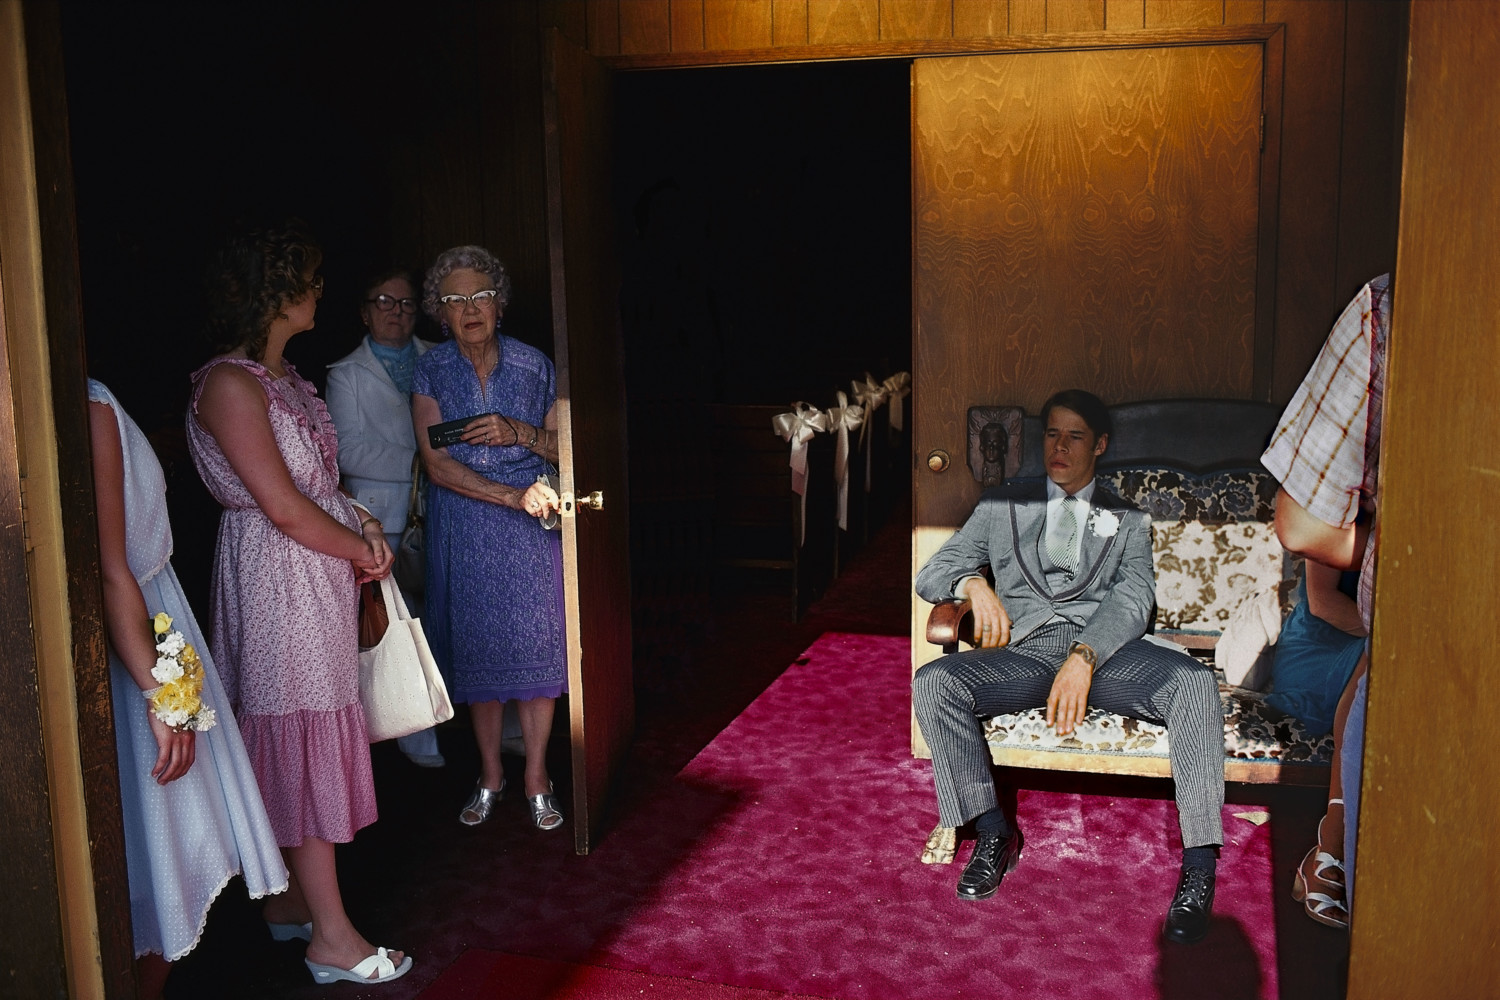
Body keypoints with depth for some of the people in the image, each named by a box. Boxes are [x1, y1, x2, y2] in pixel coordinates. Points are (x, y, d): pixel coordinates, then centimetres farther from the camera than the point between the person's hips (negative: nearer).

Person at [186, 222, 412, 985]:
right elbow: (283, 506, -19)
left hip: (320, 574, 9)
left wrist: (367, 525, -1)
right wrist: (362, 551, -8)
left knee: (306, 745, 15)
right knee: (303, 746, -3)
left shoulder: (284, 377, 12)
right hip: (277, 577, -9)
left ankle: (290, 899, 28)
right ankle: (331, 937, 6)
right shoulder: (230, 385, -17)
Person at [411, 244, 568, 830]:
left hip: (531, 528, 0)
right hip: (462, 529, 0)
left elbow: (562, 446, 6)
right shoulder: (430, 370, -2)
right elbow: (436, 463, -9)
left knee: (535, 644, 2)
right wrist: (515, 495, -18)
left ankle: (536, 777, 16)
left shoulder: (532, 364, 1)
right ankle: (489, 775, 23)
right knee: (476, 647, 7)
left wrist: (517, 432, -15)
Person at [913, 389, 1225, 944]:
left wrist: (1084, 657, -18)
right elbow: (932, 573, 16)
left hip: (1106, 648, 0)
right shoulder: (1001, 507, 22)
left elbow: (1135, 597, 2)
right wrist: (974, 583, -9)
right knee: (932, 684, -27)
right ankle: (994, 834, -14)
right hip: (1024, 649, 1)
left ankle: (1199, 867, -28)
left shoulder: (1128, 520, 20)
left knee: (1194, 680, -30)